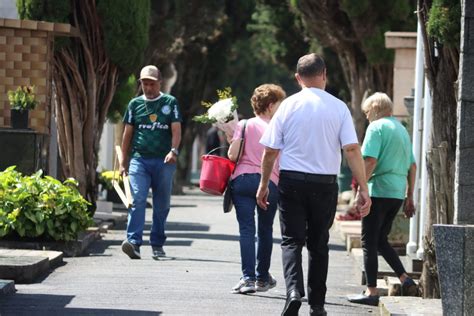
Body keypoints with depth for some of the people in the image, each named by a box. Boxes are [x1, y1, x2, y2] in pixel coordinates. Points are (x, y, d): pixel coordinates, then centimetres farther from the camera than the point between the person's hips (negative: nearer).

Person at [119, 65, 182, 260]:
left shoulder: (170, 103, 8)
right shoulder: (135, 104, 12)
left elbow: (176, 130, 0)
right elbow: (127, 134, 15)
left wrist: (173, 150, -19)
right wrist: (124, 162, 12)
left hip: (164, 161, 0)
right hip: (139, 159, 0)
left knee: (162, 205, 5)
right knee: (137, 200, -16)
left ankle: (157, 244, 16)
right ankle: (134, 242, -25)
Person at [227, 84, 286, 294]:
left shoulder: (245, 125, 5)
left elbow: (232, 155, -2)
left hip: (242, 179, 0)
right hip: (269, 182, 0)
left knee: (246, 229, -4)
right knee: (265, 230, 15)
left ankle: (248, 277, -16)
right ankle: (262, 278, 24)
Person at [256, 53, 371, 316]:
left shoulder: (288, 105, -1)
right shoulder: (338, 107, -1)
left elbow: (270, 151, 0)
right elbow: (352, 149, -7)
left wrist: (263, 184, 11)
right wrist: (363, 189, -7)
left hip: (291, 181, -1)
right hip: (325, 183, 1)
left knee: (292, 240, 2)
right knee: (318, 244, 12)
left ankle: (293, 291, -21)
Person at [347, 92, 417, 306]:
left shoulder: (377, 127, -7)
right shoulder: (402, 129, 17)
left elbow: (370, 161, -18)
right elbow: (412, 166, 19)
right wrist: (409, 198, 23)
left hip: (379, 191, -8)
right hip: (397, 193, 8)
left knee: (369, 242, -1)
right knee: (381, 240, 19)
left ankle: (371, 292, -1)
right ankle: (405, 279, 6)